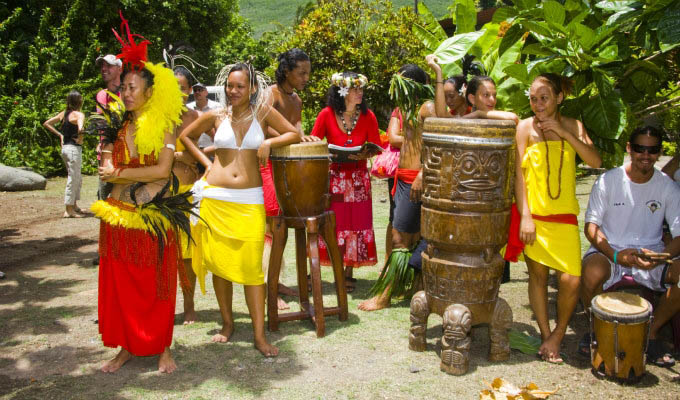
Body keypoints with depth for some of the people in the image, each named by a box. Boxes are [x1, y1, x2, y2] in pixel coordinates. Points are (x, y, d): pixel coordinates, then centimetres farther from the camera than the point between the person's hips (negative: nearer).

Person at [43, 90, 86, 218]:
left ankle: (74, 206, 27)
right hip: (74, 149, -8)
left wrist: (59, 134, 11)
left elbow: (46, 124, 14)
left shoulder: (63, 113, 11)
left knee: (78, 179, 19)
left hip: (65, 148, 8)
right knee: (73, 180, -1)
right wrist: (80, 140, -14)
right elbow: (80, 129, -32)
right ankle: (69, 210, 4)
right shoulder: (79, 115, -13)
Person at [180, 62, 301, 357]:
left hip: (250, 202, -2)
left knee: (251, 266, -7)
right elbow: (185, 136, 21)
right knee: (219, 263, 7)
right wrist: (206, 162, 9)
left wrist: (269, 142, -6)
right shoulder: (215, 116, 7)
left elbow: (294, 134, 11)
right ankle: (227, 323, 24)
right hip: (215, 198, 2)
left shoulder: (263, 113, 4)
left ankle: (259, 335, 0)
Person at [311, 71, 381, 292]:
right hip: (332, 176, -1)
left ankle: (348, 272, 16)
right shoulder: (327, 114, -8)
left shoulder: (368, 116, -3)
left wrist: (363, 155, -18)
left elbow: (375, 148, 1)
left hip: (358, 177, 2)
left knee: (355, 224, 4)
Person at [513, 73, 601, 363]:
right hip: (533, 213, -1)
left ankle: (559, 332, 17)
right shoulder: (525, 127, 1)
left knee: (571, 280, -8)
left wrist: (565, 133, -12)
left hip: (564, 214, 1)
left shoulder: (572, 126, 8)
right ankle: (545, 334, 22)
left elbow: (595, 161, -4)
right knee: (538, 275, 5)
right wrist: (525, 216, -9)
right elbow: (519, 173, -3)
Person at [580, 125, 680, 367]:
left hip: (652, 254, 3)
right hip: (609, 250, -2)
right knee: (592, 273, -35)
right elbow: (591, 225, -8)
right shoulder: (608, 180, -5)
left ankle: (651, 333, -1)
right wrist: (615, 255, -24)